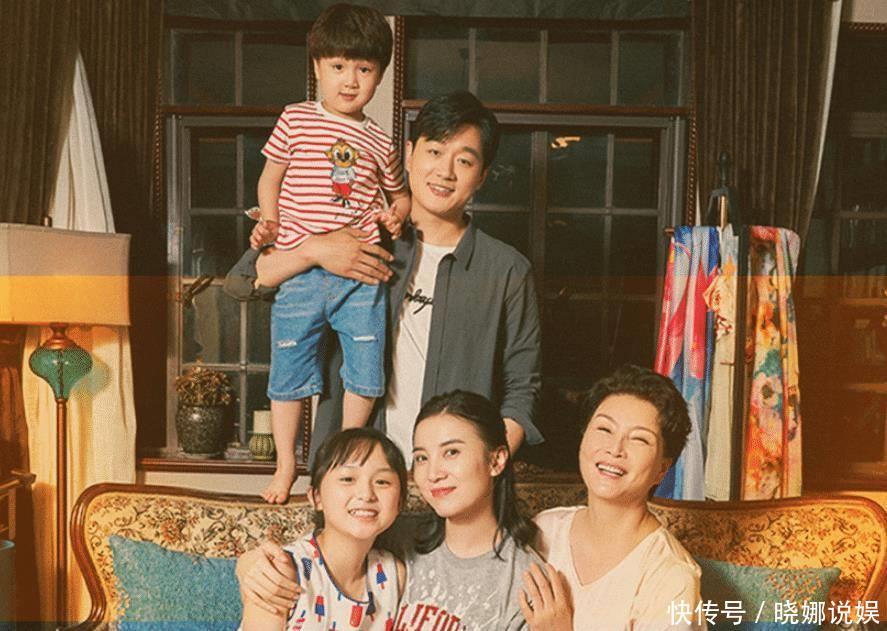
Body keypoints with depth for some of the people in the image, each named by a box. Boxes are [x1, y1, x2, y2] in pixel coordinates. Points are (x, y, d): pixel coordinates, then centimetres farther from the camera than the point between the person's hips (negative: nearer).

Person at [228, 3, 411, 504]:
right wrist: (268, 223, -5)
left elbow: (400, 194, 23)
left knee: (365, 374, 1)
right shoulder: (296, 120, 4)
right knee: (289, 373, 8)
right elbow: (270, 178, 11)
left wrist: (396, 214, 1)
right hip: (298, 272, -1)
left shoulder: (380, 142, 9)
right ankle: (287, 464, 29)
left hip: (359, 274, 1)